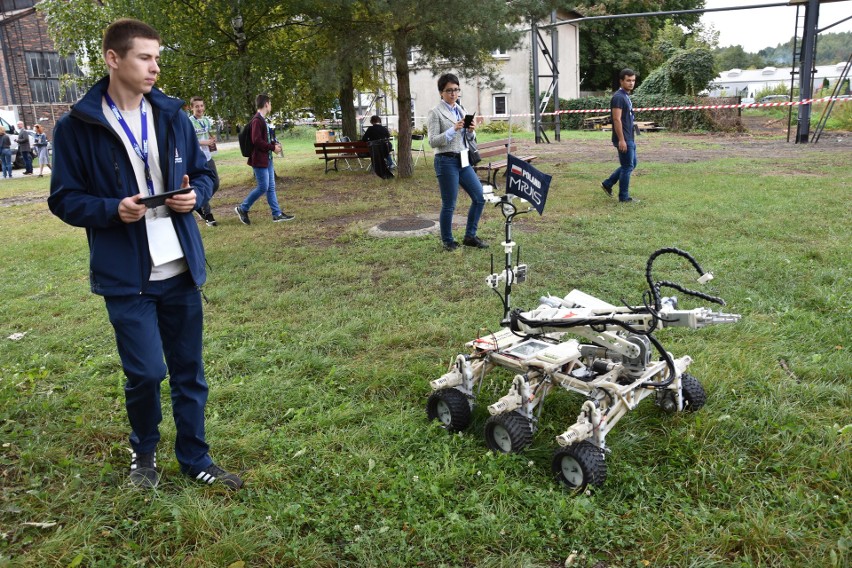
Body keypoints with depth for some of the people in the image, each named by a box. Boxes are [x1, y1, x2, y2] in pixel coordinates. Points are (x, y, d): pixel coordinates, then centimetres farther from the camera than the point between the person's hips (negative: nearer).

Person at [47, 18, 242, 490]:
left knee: (189, 372, 11)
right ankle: (143, 449, 26)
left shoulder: (172, 115, 5)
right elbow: (64, 199, -2)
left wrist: (195, 195, -9)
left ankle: (194, 459, 28)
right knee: (147, 372, -5)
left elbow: (204, 173, 14)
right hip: (125, 275, -3)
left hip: (181, 270, 4)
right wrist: (113, 209, -20)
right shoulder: (77, 127, -6)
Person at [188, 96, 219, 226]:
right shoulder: (189, 122, -11)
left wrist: (213, 139, -1)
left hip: (208, 157, 7)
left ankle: (200, 206, 29)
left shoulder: (207, 120, 10)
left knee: (215, 184, 9)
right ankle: (208, 215, 7)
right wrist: (203, 142, -18)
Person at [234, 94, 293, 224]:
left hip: (267, 159, 10)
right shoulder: (257, 120, -17)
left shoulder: (262, 120, 14)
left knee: (271, 187, 10)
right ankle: (242, 208, 8)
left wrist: (274, 144, 7)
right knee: (263, 187, -6)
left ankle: (277, 214, 14)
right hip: (259, 159, -10)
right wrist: (273, 148, -15)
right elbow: (256, 141, -24)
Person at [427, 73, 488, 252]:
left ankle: (470, 236, 18)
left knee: (479, 198, 5)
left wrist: (470, 131, -5)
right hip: (446, 161, -7)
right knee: (449, 205, 0)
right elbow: (433, 141, -13)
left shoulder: (461, 110, 13)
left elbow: (469, 138, 18)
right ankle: (447, 242, 16)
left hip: (463, 160, 7)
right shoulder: (435, 113, -7)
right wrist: (453, 130, -22)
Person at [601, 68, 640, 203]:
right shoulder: (618, 97, -16)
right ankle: (624, 197, 6)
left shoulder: (626, 96, 15)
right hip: (624, 139, -10)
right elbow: (617, 119, -22)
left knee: (631, 165, 16)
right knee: (627, 166, -3)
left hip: (629, 138, 10)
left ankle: (607, 184, 22)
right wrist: (621, 140, -24)